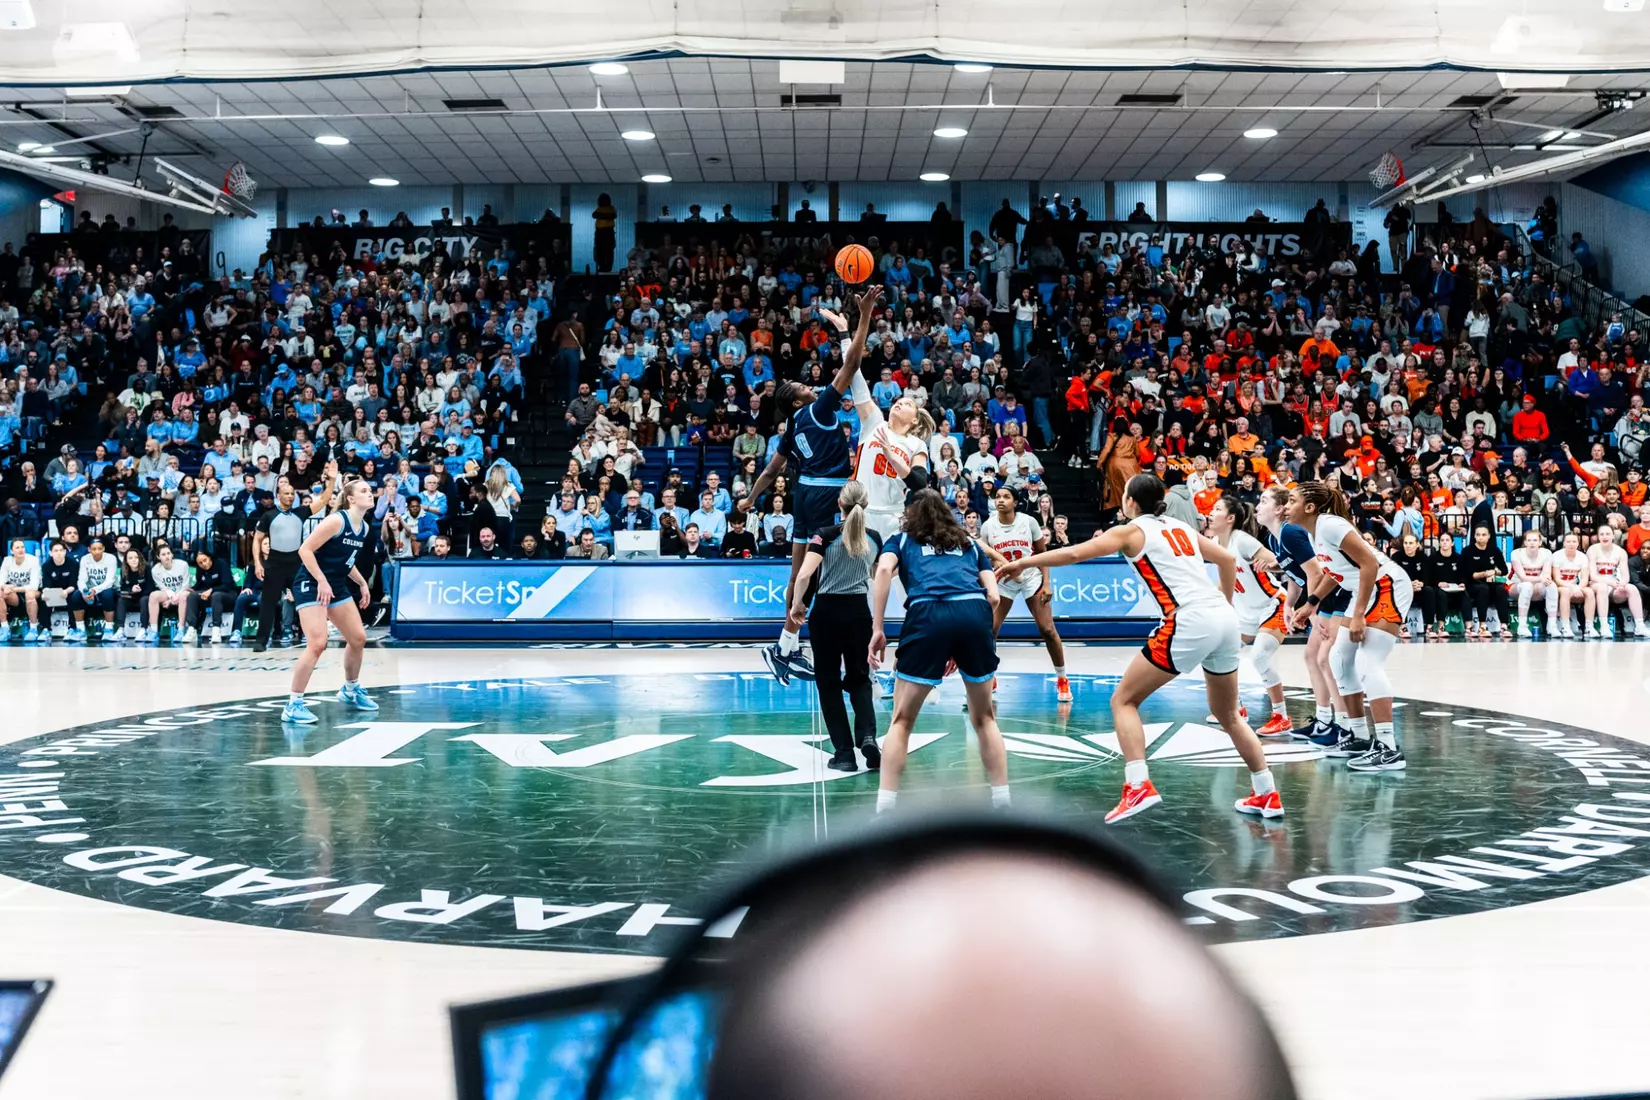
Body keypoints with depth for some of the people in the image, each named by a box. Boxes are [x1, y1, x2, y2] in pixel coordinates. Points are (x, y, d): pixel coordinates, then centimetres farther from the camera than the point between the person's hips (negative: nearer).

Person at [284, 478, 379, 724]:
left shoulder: (365, 527, 7)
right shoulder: (337, 520, -18)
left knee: (358, 638, 14)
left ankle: (351, 690, 36)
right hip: (312, 586, -9)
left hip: (337, 587, 9)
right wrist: (322, 581, -25)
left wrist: (362, 583, 14)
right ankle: (293, 705, -11)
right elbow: (305, 549, -21)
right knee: (317, 644, -19)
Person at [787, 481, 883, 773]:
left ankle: (844, 753, 6)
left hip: (826, 612, -3)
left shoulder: (826, 535, -10)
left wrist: (797, 604, -4)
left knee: (828, 681, 8)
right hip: (859, 611, 3)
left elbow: (804, 575, -20)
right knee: (859, 678, 14)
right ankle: (868, 736, -11)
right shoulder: (874, 538, 2)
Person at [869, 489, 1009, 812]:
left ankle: (884, 809, 3)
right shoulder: (970, 543, 32)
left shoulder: (900, 539, 26)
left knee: (902, 721, 10)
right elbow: (992, 596, 20)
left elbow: (884, 570, 3)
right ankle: (1003, 803, 20)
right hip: (975, 613, 2)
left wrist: (877, 629, 0)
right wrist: (964, 645, 29)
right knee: (984, 717, 20)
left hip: (927, 616, -2)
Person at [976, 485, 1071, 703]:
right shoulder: (987, 526, -8)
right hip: (1003, 582, 1)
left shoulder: (1029, 521, -11)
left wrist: (1047, 583, -8)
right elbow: (985, 557, 2)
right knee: (988, 631, -7)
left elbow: (1042, 553, -3)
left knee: (1047, 630, -6)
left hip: (1032, 579, -1)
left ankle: (1062, 680, 9)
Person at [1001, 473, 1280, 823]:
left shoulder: (1132, 531, 4)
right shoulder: (1181, 527, 21)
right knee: (1228, 714, 23)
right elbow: (1228, 559, 24)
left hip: (1189, 622, -7)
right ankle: (1267, 794, 25)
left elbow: (1074, 554, -3)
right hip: (1224, 620, 7)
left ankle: (1138, 787, -10)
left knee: (1124, 700, 4)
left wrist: (1022, 563, 5)